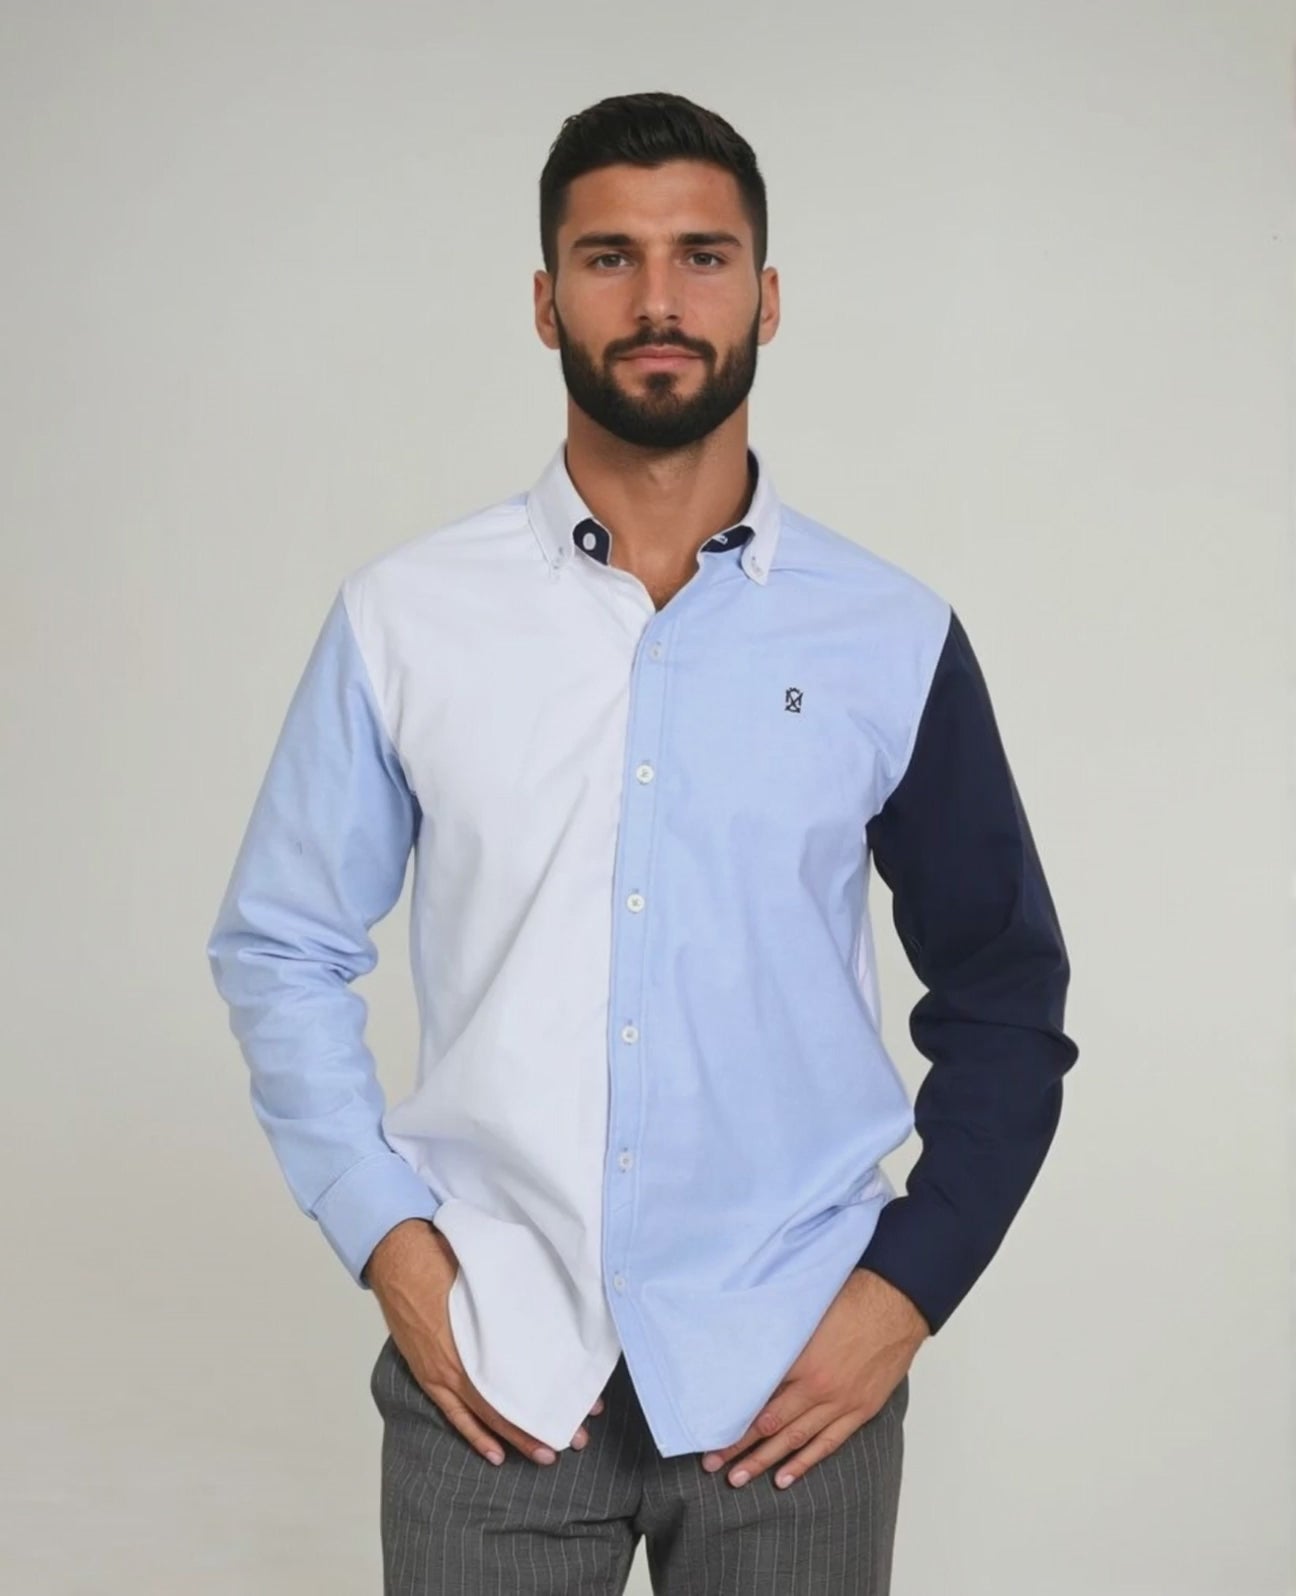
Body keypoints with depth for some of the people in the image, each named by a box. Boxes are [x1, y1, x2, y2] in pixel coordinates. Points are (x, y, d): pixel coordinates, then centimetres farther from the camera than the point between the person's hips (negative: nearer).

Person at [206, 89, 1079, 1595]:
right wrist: (384, 1238, -4)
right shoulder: (404, 615, -2)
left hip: (790, 1378, 0)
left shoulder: (895, 639, -2)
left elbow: (1004, 999, 6)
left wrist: (910, 1285, -3)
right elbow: (279, 948, 5)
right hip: (487, 1368, 0)